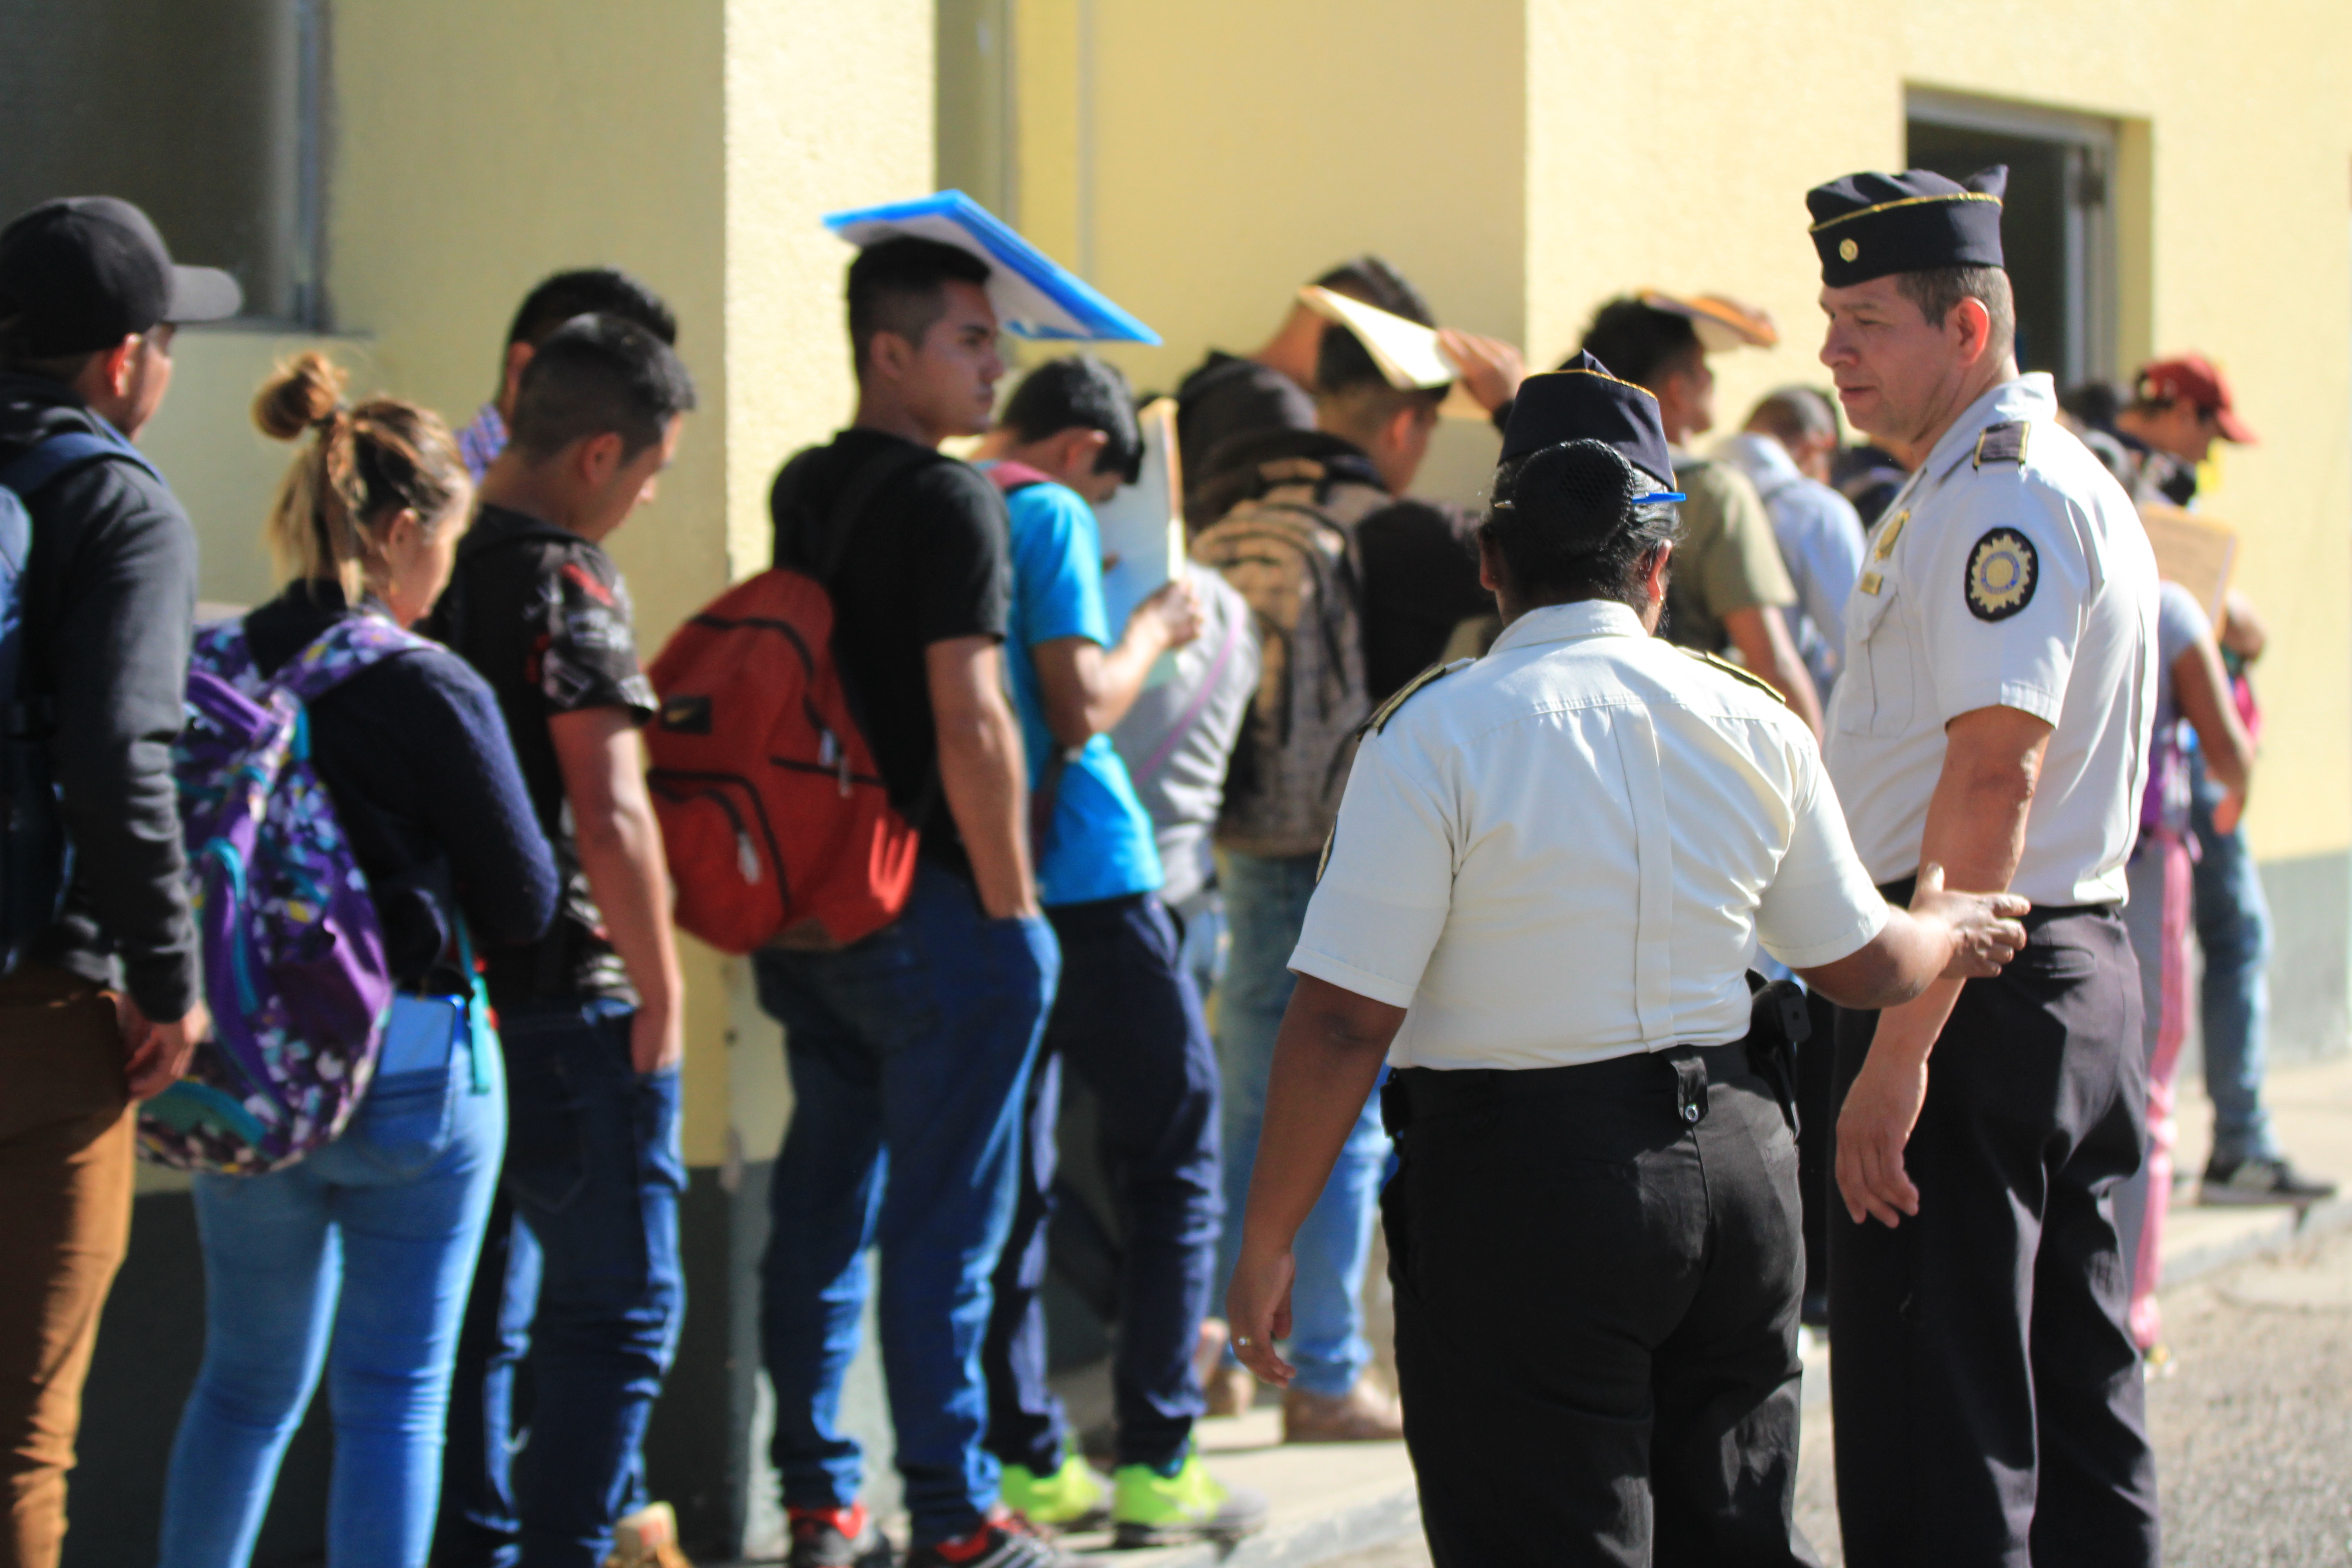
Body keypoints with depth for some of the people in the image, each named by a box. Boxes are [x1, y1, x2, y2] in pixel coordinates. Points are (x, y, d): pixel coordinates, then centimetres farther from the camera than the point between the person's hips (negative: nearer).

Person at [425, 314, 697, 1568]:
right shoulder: (565, 580, -14)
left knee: (476, 1313, 15)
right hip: (564, 996, -8)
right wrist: (661, 996, -10)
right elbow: (610, 818, -19)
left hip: (444, 991, 8)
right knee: (616, 1311, -1)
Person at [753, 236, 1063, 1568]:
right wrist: (1014, 908, -13)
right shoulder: (950, 500, -14)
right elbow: (971, 725, -18)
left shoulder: (804, 490, 11)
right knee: (942, 1222, -2)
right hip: (931, 907, -8)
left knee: (822, 1205, 12)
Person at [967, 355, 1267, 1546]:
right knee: (1169, 1165, 3)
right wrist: (1153, 631, 1)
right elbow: (1083, 705, -16)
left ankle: (1023, 1460, 11)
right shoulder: (1050, 516, -8)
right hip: (1081, 878, -7)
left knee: (1005, 1179, 11)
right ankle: (1155, 1464, -1)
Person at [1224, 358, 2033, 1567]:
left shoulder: (1435, 737, -12)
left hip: (1521, 1188, -5)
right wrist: (1950, 934, 38)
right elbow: (1860, 963, 16)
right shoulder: (1756, 727, 4)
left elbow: (1341, 1021, -15)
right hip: (1734, 1165, 5)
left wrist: (1267, 1241, -6)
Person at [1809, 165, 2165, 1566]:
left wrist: (1898, 1052, -26)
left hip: (1979, 980, -10)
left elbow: (1992, 777, -23)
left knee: (1936, 1449, -8)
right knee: (2077, 1411, 14)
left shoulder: (1997, 499, -15)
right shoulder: (2071, 481, 19)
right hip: (2087, 968, 11)